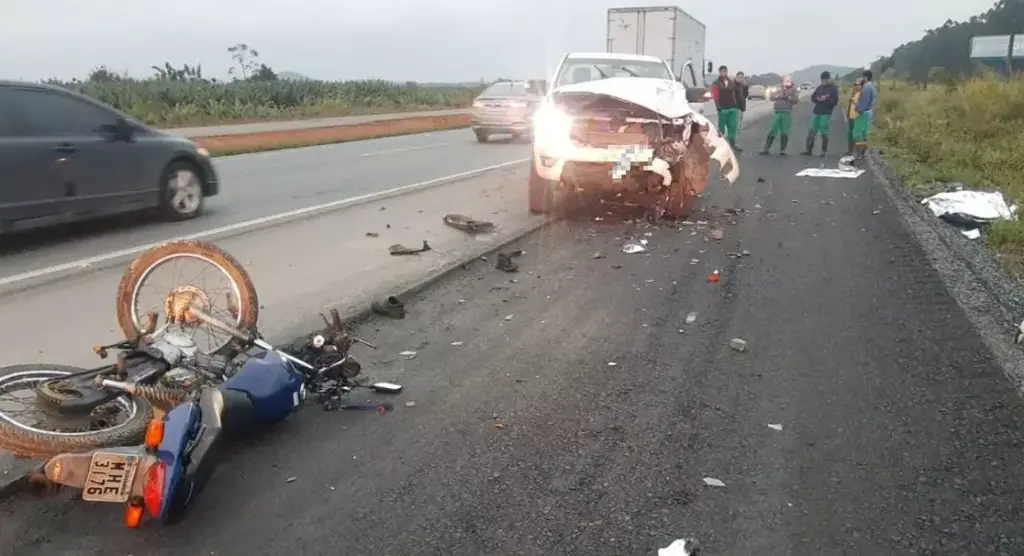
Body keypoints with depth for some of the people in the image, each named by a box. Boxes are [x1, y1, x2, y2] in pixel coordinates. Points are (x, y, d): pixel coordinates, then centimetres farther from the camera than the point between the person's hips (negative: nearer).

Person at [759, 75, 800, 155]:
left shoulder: (794, 90, 9)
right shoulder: (779, 90, 15)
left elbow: (796, 100, -3)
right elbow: (772, 97, 5)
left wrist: (788, 97, -14)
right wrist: (779, 96, -11)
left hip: (787, 113, -1)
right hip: (776, 112, 1)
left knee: (784, 132, -2)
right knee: (772, 131, -1)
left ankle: (782, 150, 4)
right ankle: (766, 149, 1)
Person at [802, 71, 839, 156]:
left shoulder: (833, 89, 0)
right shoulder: (820, 87, 14)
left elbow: (835, 101, -8)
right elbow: (812, 97, 13)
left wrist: (826, 99, -20)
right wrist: (817, 99, -7)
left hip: (826, 114, -5)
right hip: (816, 112, 5)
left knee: (824, 132, -4)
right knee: (812, 131, 3)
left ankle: (824, 151, 1)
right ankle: (809, 149, 7)